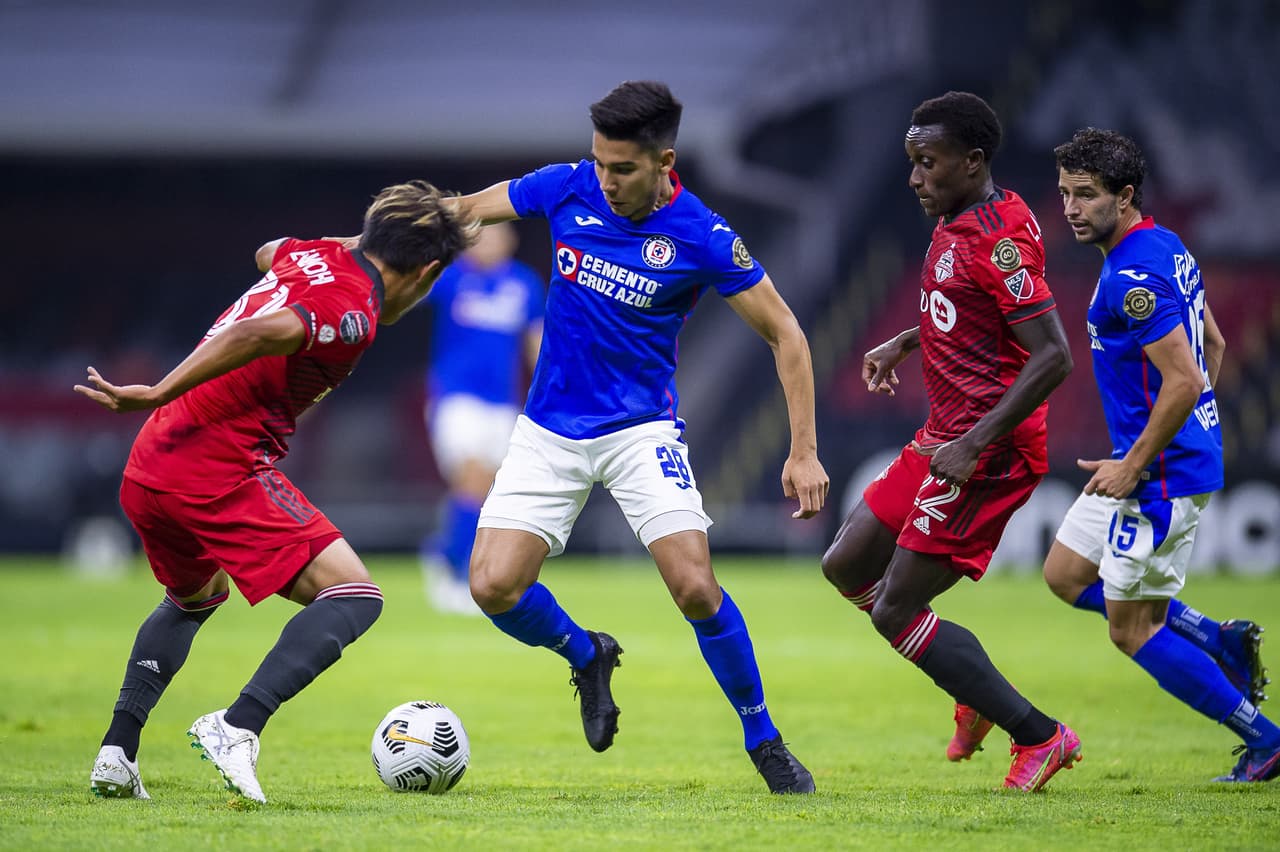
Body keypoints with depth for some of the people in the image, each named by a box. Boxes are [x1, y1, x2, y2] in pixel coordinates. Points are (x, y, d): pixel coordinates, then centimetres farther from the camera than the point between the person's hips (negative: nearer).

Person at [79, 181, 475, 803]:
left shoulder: (313, 255, 14)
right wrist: (158, 395, -27)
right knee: (354, 597, -8)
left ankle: (116, 752, 25)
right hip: (221, 472, -9)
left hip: (147, 471, 9)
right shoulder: (353, 317, -11)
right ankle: (239, 725, -23)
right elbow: (258, 333, -28)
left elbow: (268, 253, 40)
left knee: (194, 598, 34)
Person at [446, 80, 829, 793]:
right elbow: (464, 212, 8)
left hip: (641, 427, -3)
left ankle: (763, 739, 4)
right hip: (550, 432, 3)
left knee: (695, 587, -20)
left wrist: (805, 452, -13)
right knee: (495, 587, -11)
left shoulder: (701, 238, -16)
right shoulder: (568, 188, -7)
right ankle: (586, 656, 22)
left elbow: (785, 334, -7)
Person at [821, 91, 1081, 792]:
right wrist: (905, 342, 20)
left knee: (895, 612, -8)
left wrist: (975, 445, -28)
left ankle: (1039, 736, -2)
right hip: (942, 439, 10)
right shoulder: (955, 225, 11)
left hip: (987, 452, -10)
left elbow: (1053, 356, -25)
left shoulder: (998, 238, -19)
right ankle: (979, 691, 22)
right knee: (846, 567, 14)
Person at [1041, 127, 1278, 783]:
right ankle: (1219, 642, 15)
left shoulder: (1133, 277, -23)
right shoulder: (1166, 247, 9)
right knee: (1065, 574, 18)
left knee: (1132, 628, -3)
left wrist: (1134, 466, -19)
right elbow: (1214, 344, 20)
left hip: (1162, 471, -10)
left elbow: (1184, 380, -28)